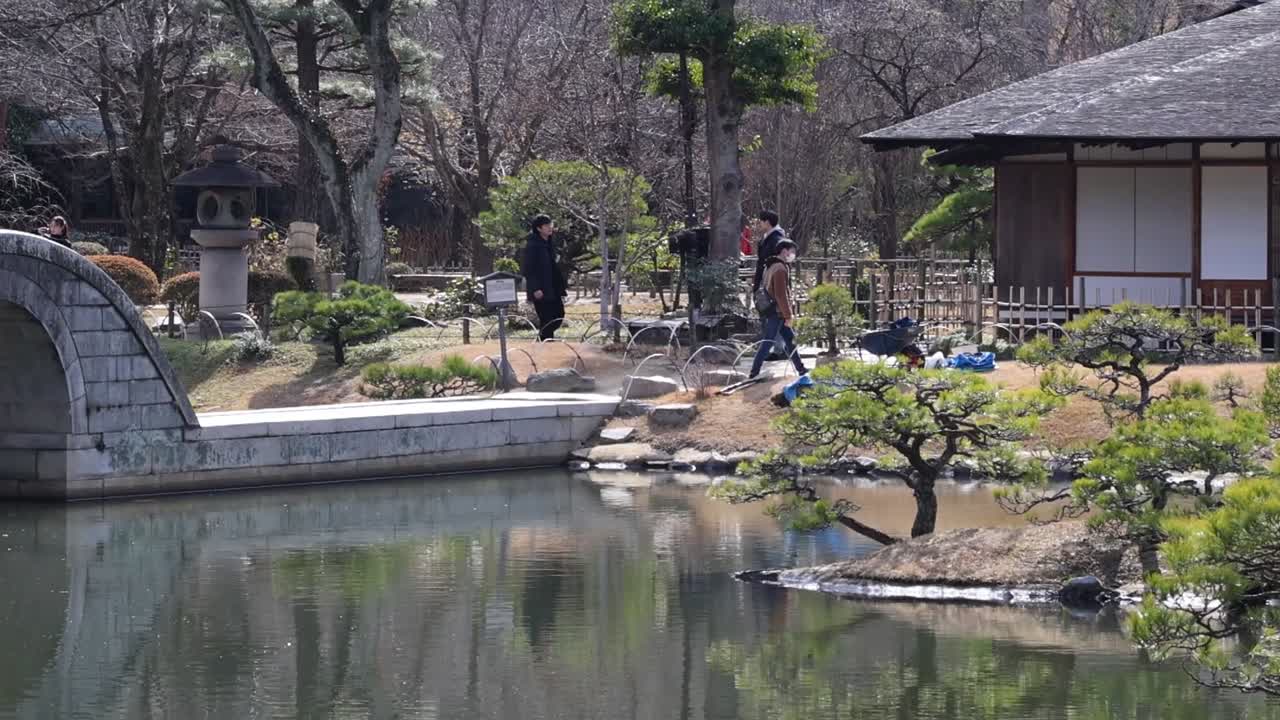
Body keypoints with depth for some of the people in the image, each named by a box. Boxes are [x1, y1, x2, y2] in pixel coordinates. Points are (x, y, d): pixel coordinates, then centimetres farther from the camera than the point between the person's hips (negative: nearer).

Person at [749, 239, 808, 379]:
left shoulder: (771, 266, 14)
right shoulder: (780, 268, -18)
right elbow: (781, 295, -21)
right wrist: (788, 315, -17)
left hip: (771, 311, 10)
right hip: (777, 313, -10)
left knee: (790, 339, 14)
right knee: (767, 343, -5)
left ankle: (801, 369, 19)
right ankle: (754, 374, -2)